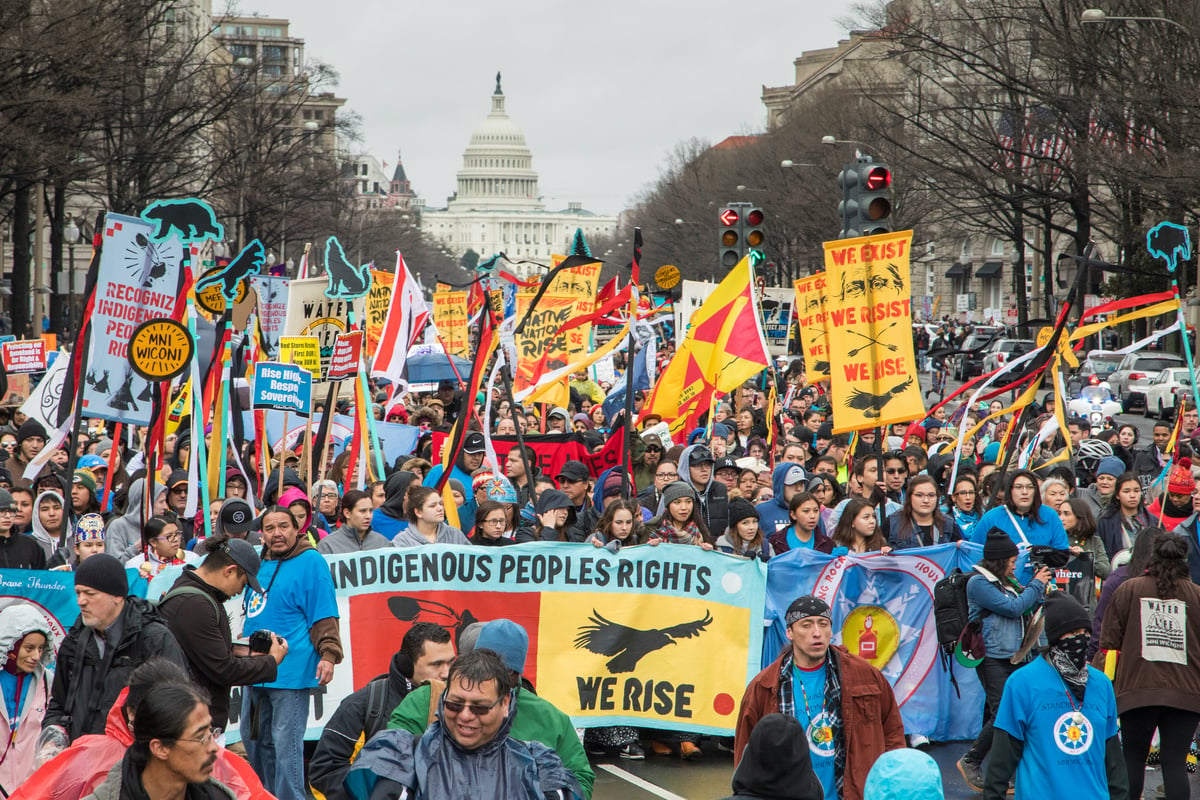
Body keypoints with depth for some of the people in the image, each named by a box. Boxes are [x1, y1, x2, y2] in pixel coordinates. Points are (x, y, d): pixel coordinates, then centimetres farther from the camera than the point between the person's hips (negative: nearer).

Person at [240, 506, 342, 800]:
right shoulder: (259, 564, 15)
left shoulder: (310, 562, -7)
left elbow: (324, 616, -12)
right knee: (253, 739, 16)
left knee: (286, 746, -8)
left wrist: (328, 654, -23)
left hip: (290, 673, -9)